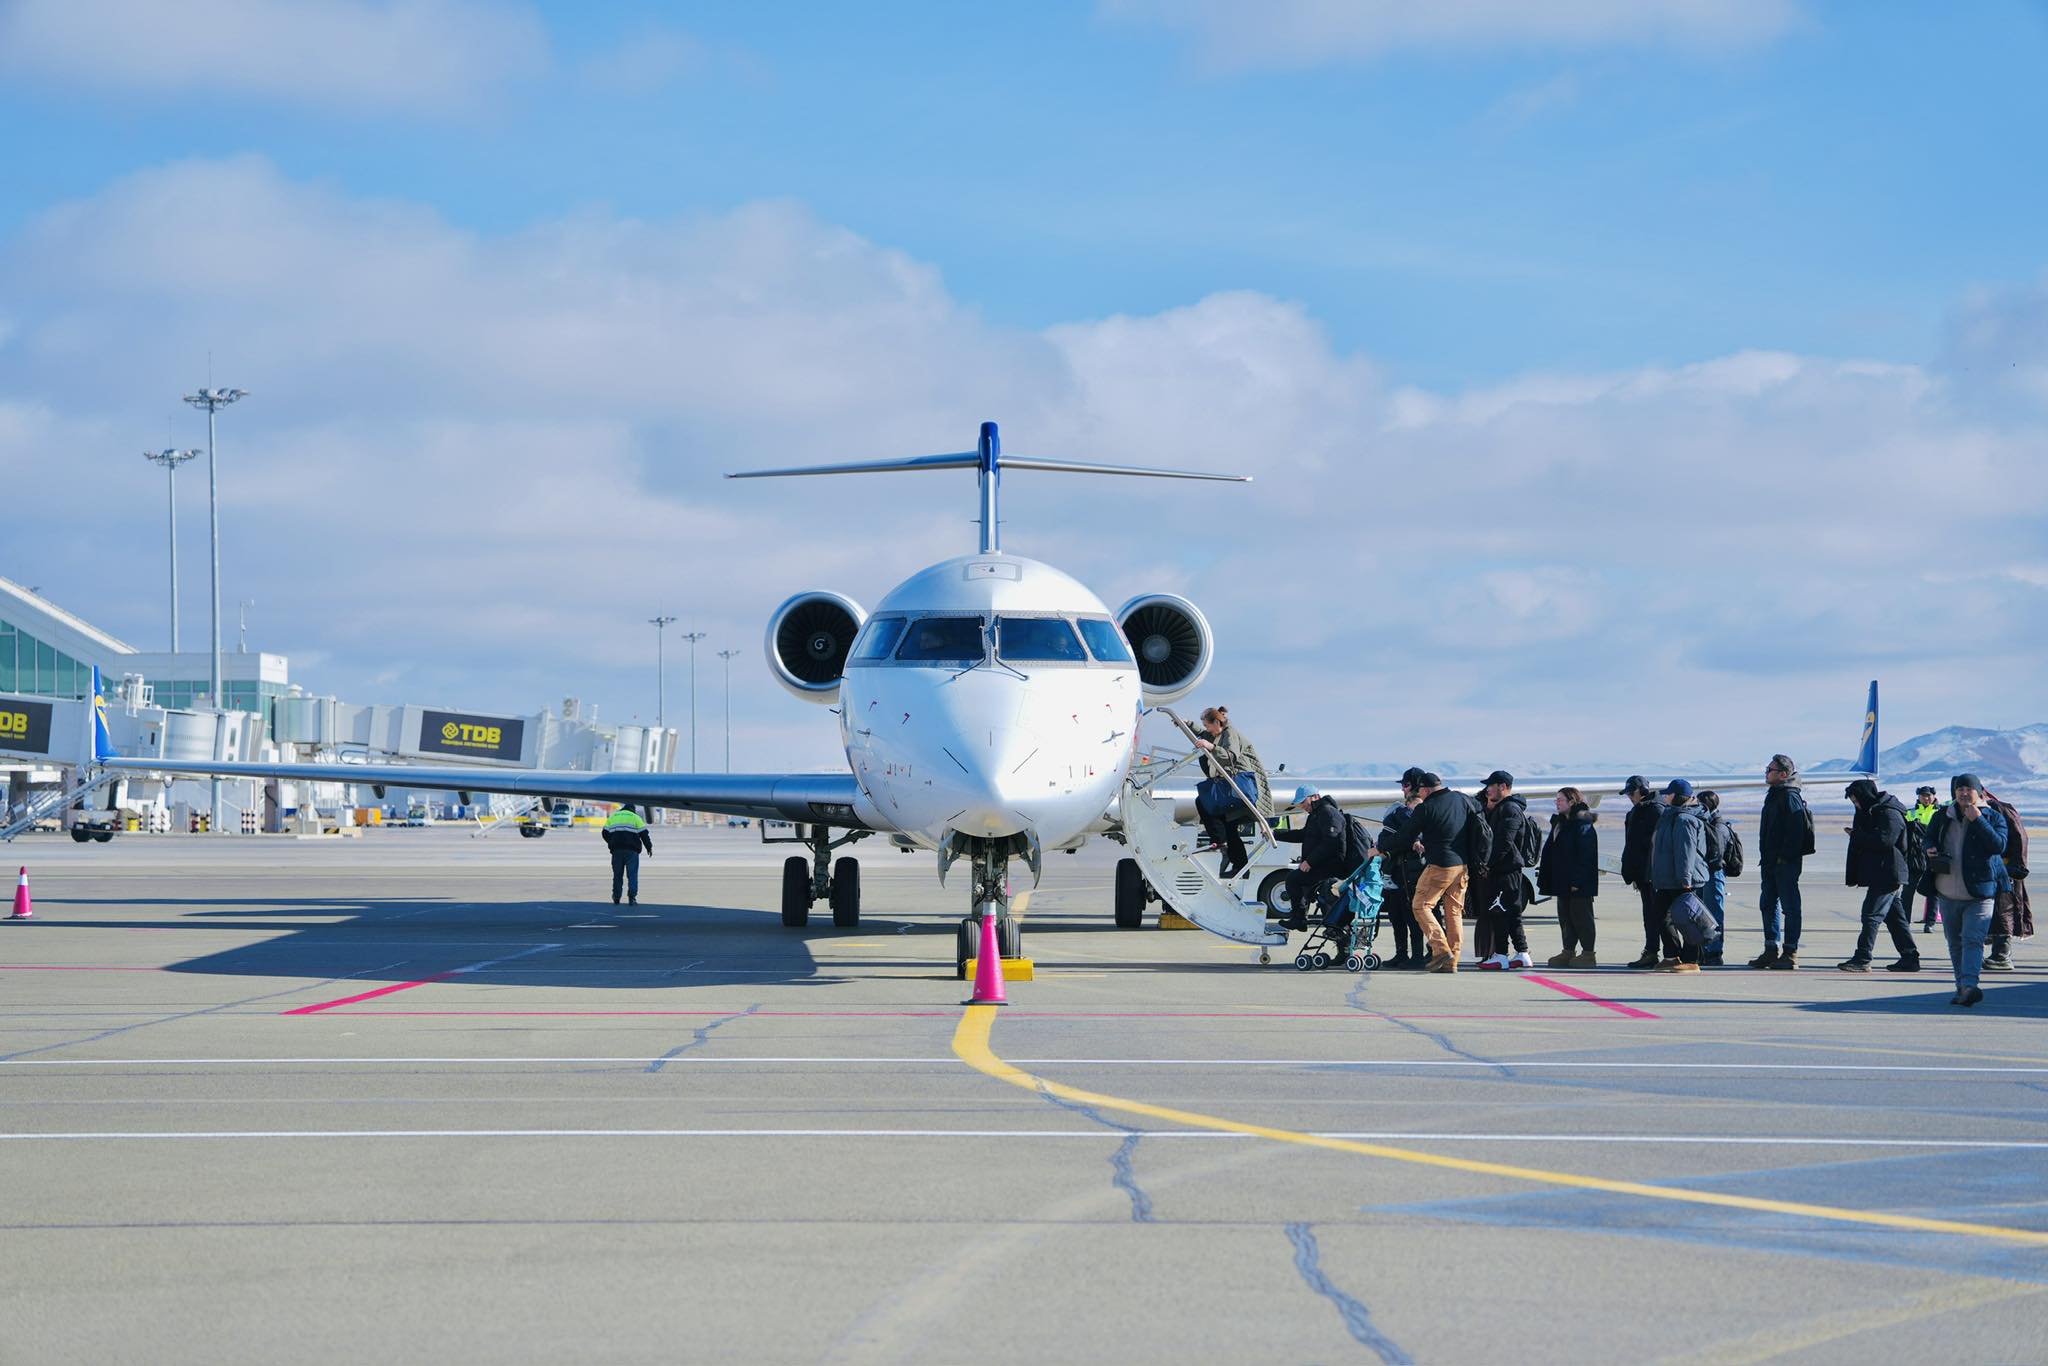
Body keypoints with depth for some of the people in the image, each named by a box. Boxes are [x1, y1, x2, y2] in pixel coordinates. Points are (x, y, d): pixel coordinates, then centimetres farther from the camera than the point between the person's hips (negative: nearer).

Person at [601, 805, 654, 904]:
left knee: (617, 874, 10)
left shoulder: (612, 817, 16)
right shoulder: (635, 817, 8)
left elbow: (605, 833, 12)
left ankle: (616, 898, 13)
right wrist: (649, 847, 12)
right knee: (632, 874, -3)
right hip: (631, 850, -2)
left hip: (617, 849, 3)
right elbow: (644, 834, 2)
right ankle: (632, 897, -14)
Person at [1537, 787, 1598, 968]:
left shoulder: (1582, 824, -12)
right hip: (1562, 882, 9)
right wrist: (1544, 875, 15)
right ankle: (1569, 952, 16)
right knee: (1565, 917, 11)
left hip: (1579, 884, -9)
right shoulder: (1559, 823, 16)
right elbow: (1551, 850, 20)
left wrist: (1578, 880, -23)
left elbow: (1585, 855, -18)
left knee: (1581, 916, -4)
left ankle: (1588, 953, 1)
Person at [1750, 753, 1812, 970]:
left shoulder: (1790, 797, -12)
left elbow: (1795, 829, -20)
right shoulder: (1773, 796, 18)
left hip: (1786, 862, -10)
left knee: (1789, 906, -5)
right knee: (1769, 904, 11)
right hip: (1770, 862, 10)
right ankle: (1772, 950, 16)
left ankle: (1790, 952, -3)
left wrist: (1785, 856, -22)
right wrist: (1765, 857, 18)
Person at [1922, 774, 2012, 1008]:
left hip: (1979, 894, -5)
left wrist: (1977, 820, -22)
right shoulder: (1942, 817, 7)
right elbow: (1929, 838, 21)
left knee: (1973, 940, -18)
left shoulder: (1993, 818, -3)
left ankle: (1968, 986, -30)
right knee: (1955, 943, 12)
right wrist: (1929, 849, -3)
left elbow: (1998, 845, -17)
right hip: (1948, 894, 5)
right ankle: (1962, 988, 23)